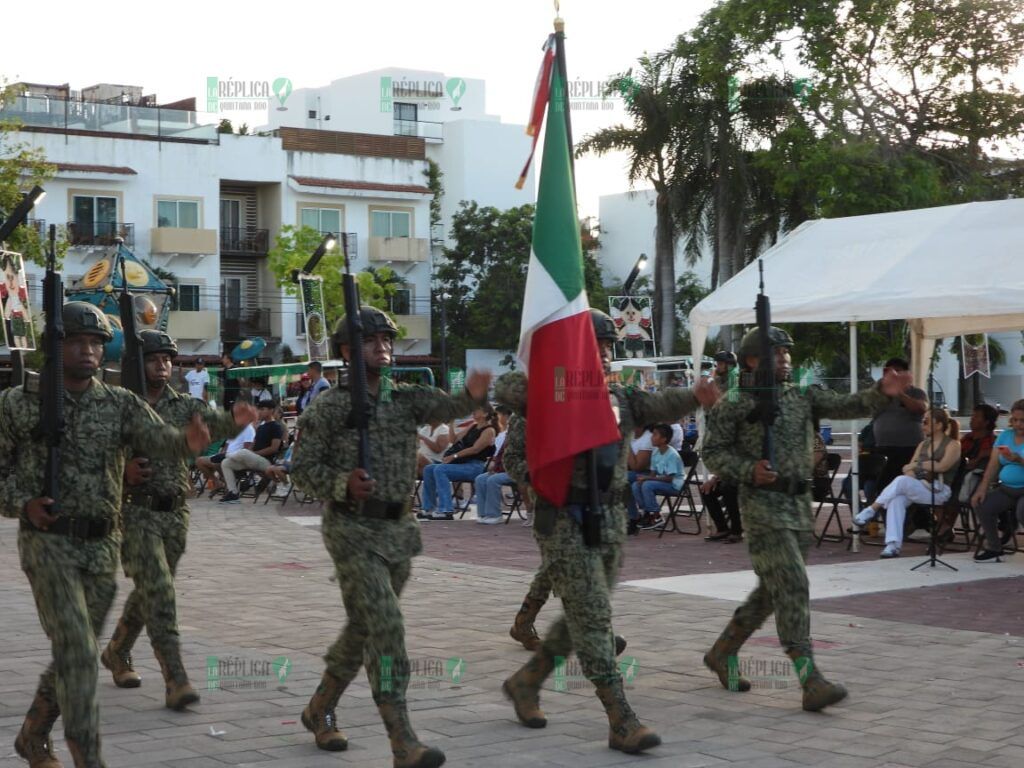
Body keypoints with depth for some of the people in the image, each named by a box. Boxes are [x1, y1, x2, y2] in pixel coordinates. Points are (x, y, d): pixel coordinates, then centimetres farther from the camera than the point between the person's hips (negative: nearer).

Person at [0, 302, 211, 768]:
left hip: (102, 544, 4)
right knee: (76, 649, -14)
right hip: (48, 541, -4)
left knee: (75, 651, 14)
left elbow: (157, 438, -13)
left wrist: (187, 441, -36)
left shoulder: (120, 403, 3)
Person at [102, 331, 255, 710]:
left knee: (149, 592, 17)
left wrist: (235, 419, -35)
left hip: (175, 513, 5)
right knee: (159, 592, -14)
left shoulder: (184, 405, 6)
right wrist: (122, 469, -22)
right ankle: (175, 680, -15)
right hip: (135, 511, -5)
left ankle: (116, 652, 41)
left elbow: (212, 423, -12)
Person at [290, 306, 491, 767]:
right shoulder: (328, 407, -5)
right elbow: (301, 468, -5)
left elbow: (448, 407, -12)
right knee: (385, 627, -14)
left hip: (398, 530, 6)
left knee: (364, 629, 16)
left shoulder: (407, 399, 7)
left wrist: (473, 395, -35)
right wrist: (343, 483, -24)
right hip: (352, 530, -6)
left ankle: (319, 710, 36)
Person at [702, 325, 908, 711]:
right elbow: (713, 452, -2)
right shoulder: (734, 404, -3)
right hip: (763, 505, -7)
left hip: (800, 505, 7)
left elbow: (847, 406, 4)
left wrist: (881, 391, -14)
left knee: (771, 591, 14)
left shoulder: (803, 396, 12)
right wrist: (749, 470, -18)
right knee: (792, 588, -14)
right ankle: (811, 681, -16)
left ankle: (722, 652, 31)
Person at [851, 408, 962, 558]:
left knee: (902, 481, -33)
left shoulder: (953, 444, 5)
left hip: (939, 491, -5)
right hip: (917, 488, 5)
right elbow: (908, 468, 15)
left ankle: (870, 511, -26)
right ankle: (893, 544, -40)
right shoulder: (923, 444, 24)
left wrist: (918, 464, -2)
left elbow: (942, 466, -12)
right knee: (897, 499, -31)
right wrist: (910, 470, -9)